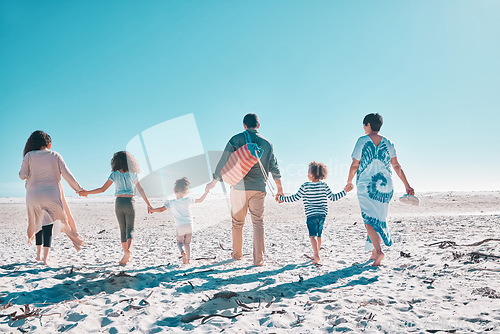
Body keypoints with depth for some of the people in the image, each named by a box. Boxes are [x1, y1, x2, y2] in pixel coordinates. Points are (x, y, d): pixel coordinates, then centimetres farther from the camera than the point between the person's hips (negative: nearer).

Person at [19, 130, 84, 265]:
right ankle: (46, 257, -1)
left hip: (34, 196, 1)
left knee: (38, 223, 19)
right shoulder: (55, 156, 0)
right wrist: (79, 188, 6)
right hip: (51, 195, -1)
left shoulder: (29, 156, 0)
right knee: (48, 225, 3)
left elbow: (22, 175, -2)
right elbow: (67, 175, -2)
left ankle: (38, 254, 25)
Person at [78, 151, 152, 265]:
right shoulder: (133, 174, 2)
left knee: (122, 229, 13)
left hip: (119, 202, 1)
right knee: (130, 229, 3)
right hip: (130, 202, 0)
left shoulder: (115, 174, -1)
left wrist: (87, 192, 10)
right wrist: (148, 204, 7)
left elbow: (103, 189, -2)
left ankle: (127, 254, 14)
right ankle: (129, 249, -23)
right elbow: (140, 190, 2)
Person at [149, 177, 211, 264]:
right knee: (187, 243, 15)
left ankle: (182, 252, -14)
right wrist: (206, 192, 16)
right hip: (189, 225, 1)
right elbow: (200, 200, 5)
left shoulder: (171, 203, -5)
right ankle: (188, 259, 7)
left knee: (180, 242, 16)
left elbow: (161, 209, 1)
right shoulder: (188, 200, -2)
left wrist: (152, 210, 19)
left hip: (179, 226, -1)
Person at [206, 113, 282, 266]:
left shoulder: (236, 139, -1)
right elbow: (274, 168, 11)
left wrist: (214, 181, 10)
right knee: (258, 222, 4)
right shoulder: (267, 143, 7)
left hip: (239, 187, -1)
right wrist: (279, 189, 21)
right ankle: (259, 259, 1)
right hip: (258, 188, 1)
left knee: (237, 222, 13)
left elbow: (224, 163, -2)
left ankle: (237, 253, 27)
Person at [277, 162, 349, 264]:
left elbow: (295, 198, -5)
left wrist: (281, 198, 6)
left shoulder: (305, 186, -6)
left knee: (313, 235, -7)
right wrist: (345, 191, 12)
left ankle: (317, 255, -24)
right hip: (322, 214, 4)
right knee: (318, 236, 16)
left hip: (311, 215, -4)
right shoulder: (324, 186, 2)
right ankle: (316, 255, 27)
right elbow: (333, 198, 3)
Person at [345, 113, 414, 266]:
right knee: (380, 218, 13)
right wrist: (407, 186, 8)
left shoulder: (362, 141, -6)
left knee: (369, 219, -3)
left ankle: (378, 250, -20)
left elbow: (355, 165, -5)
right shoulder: (388, 143, 6)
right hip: (385, 186, 4)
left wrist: (349, 182, 9)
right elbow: (396, 166, 4)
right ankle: (374, 252, 19)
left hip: (365, 186, -4)